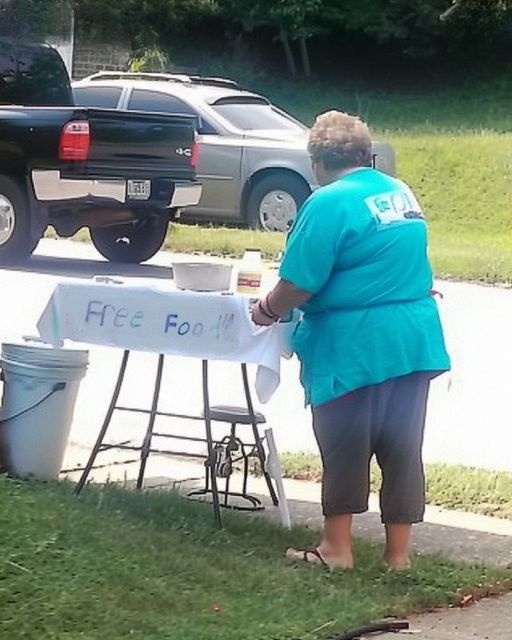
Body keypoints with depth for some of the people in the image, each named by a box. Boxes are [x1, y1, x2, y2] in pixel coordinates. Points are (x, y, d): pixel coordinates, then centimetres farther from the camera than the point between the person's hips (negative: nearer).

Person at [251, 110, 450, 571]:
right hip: (415, 342, 7)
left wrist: (267, 311, 1)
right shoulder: (401, 193, 10)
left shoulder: (329, 203, -14)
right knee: (401, 448, 9)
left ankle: (337, 547, 13)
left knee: (345, 448, 5)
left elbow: (300, 283, -15)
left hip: (354, 346, -7)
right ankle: (398, 553, 14)